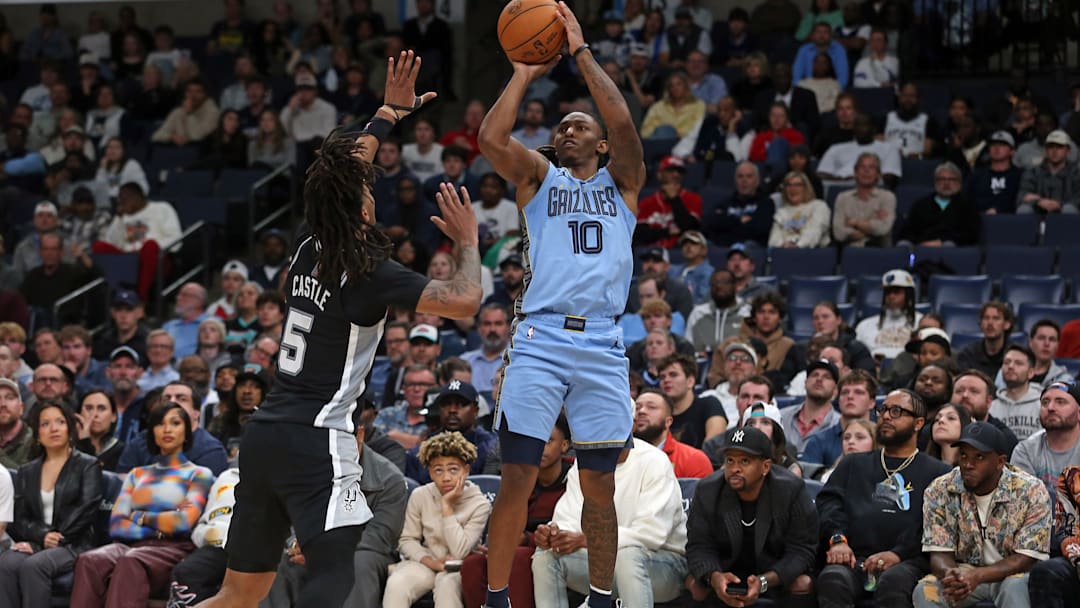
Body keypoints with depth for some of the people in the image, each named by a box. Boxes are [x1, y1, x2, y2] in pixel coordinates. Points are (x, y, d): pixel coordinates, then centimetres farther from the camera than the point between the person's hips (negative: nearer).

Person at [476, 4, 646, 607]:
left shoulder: (621, 182, 15)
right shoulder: (539, 177, 16)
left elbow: (623, 123, -4)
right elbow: (491, 137, -3)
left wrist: (580, 50, -2)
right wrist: (527, 72, 3)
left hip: (602, 346, 1)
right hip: (540, 337, -1)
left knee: (599, 483, 5)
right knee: (518, 478, -5)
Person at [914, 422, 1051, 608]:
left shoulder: (1031, 492, -12)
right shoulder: (940, 491, -5)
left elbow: (1028, 558, -15)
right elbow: (939, 554, -6)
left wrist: (977, 576, -32)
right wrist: (949, 574, -34)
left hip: (1012, 575, -2)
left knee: (1015, 589, -37)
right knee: (925, 591, -28)